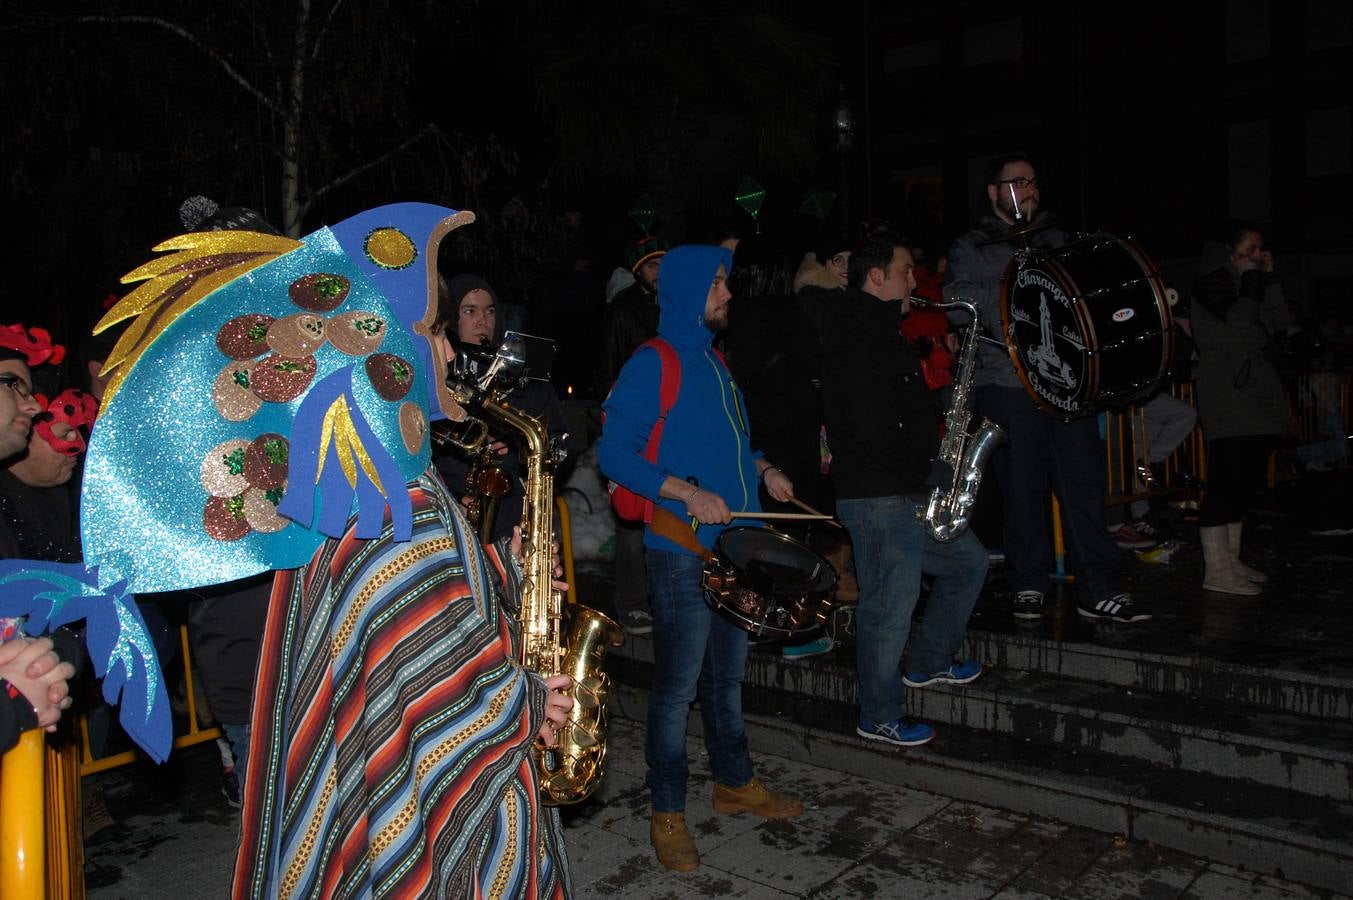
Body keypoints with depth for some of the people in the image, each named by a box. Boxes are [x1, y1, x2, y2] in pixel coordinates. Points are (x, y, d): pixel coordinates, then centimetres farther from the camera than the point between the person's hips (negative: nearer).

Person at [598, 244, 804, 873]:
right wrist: (687, 492, -24)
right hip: (681, 552, -8)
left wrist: (763, 469, 8)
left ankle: (735, 783, 35)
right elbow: (613, 453, -16)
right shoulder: (651, 365, -11)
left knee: (727, 673, 19)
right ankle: (667, 814, 15)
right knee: (678, 685, 1)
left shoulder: (715, 362, 15)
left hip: (735, 544, 8)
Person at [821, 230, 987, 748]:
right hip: (878, 497, -11)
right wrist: (921, 479, -16)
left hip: (908, 492, 11)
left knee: (969, 563, 21)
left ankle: (929, 663, 35)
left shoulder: (880, 333, 16)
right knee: (891, 607, -1)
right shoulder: (858, 339, -17)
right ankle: (879, 719, 15)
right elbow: (871, 426, -25)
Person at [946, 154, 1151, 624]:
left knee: (1085, 481, -1)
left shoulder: (1057, 241, 22)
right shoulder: (971, 248, 9)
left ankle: (1099, 588, 5)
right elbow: (959, 299, -7)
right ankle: (1029, 584, 14)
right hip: (1007, 382, -3)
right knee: (1023, 488, 0)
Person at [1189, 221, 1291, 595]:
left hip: (1256, 399, 9)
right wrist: (1253, 283, -6)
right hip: (1227, 402, -9)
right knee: (1226, 481, -12)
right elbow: (1246, 332, -17)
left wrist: (1269, 279, 5)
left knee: (1245, 481, 11)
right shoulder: (1211, 286, -5)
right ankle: (1217, 571, -9)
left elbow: (1280, 325, 9)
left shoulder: (1254, 283, 21)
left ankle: (1231, 560, 19)